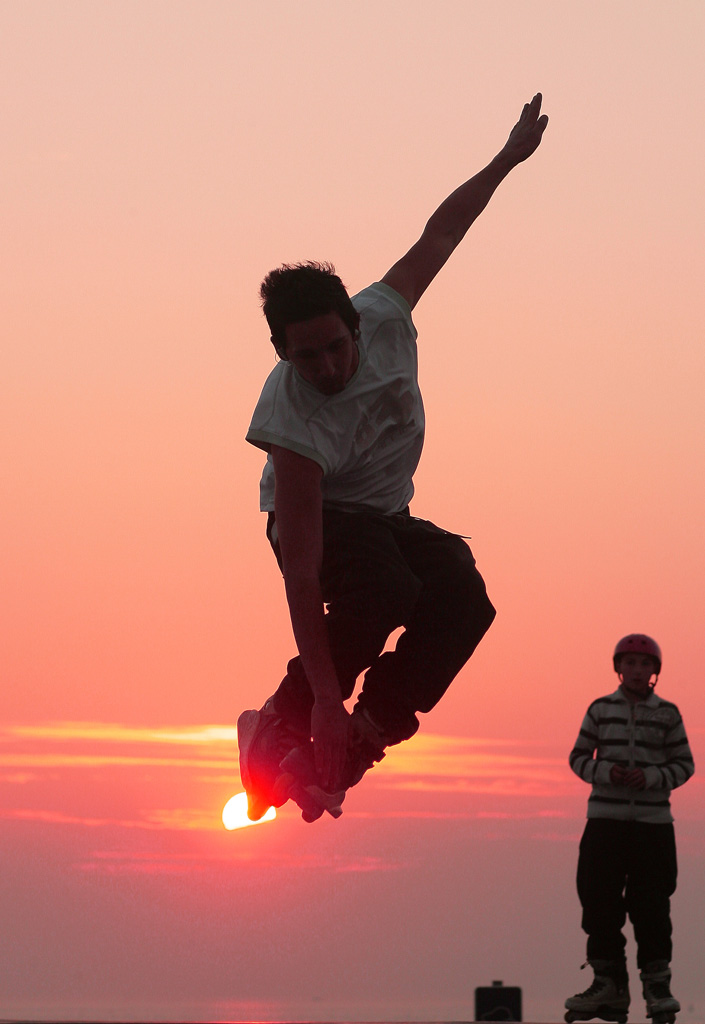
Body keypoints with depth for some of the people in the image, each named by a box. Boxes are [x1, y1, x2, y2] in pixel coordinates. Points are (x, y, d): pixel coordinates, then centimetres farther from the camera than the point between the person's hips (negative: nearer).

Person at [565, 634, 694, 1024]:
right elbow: (578, 757, 10)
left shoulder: (667, 713, 5)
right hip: (604, 819, 1)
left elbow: (684, 764, 6)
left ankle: (657, 984, 3)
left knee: (652, 903, -4)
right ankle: (609, 984, 6)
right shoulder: (601, 709, 7)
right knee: (599, 900, -1)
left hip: (653, 820, -1)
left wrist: (651, 777, -13)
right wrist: (605, 772, -10)